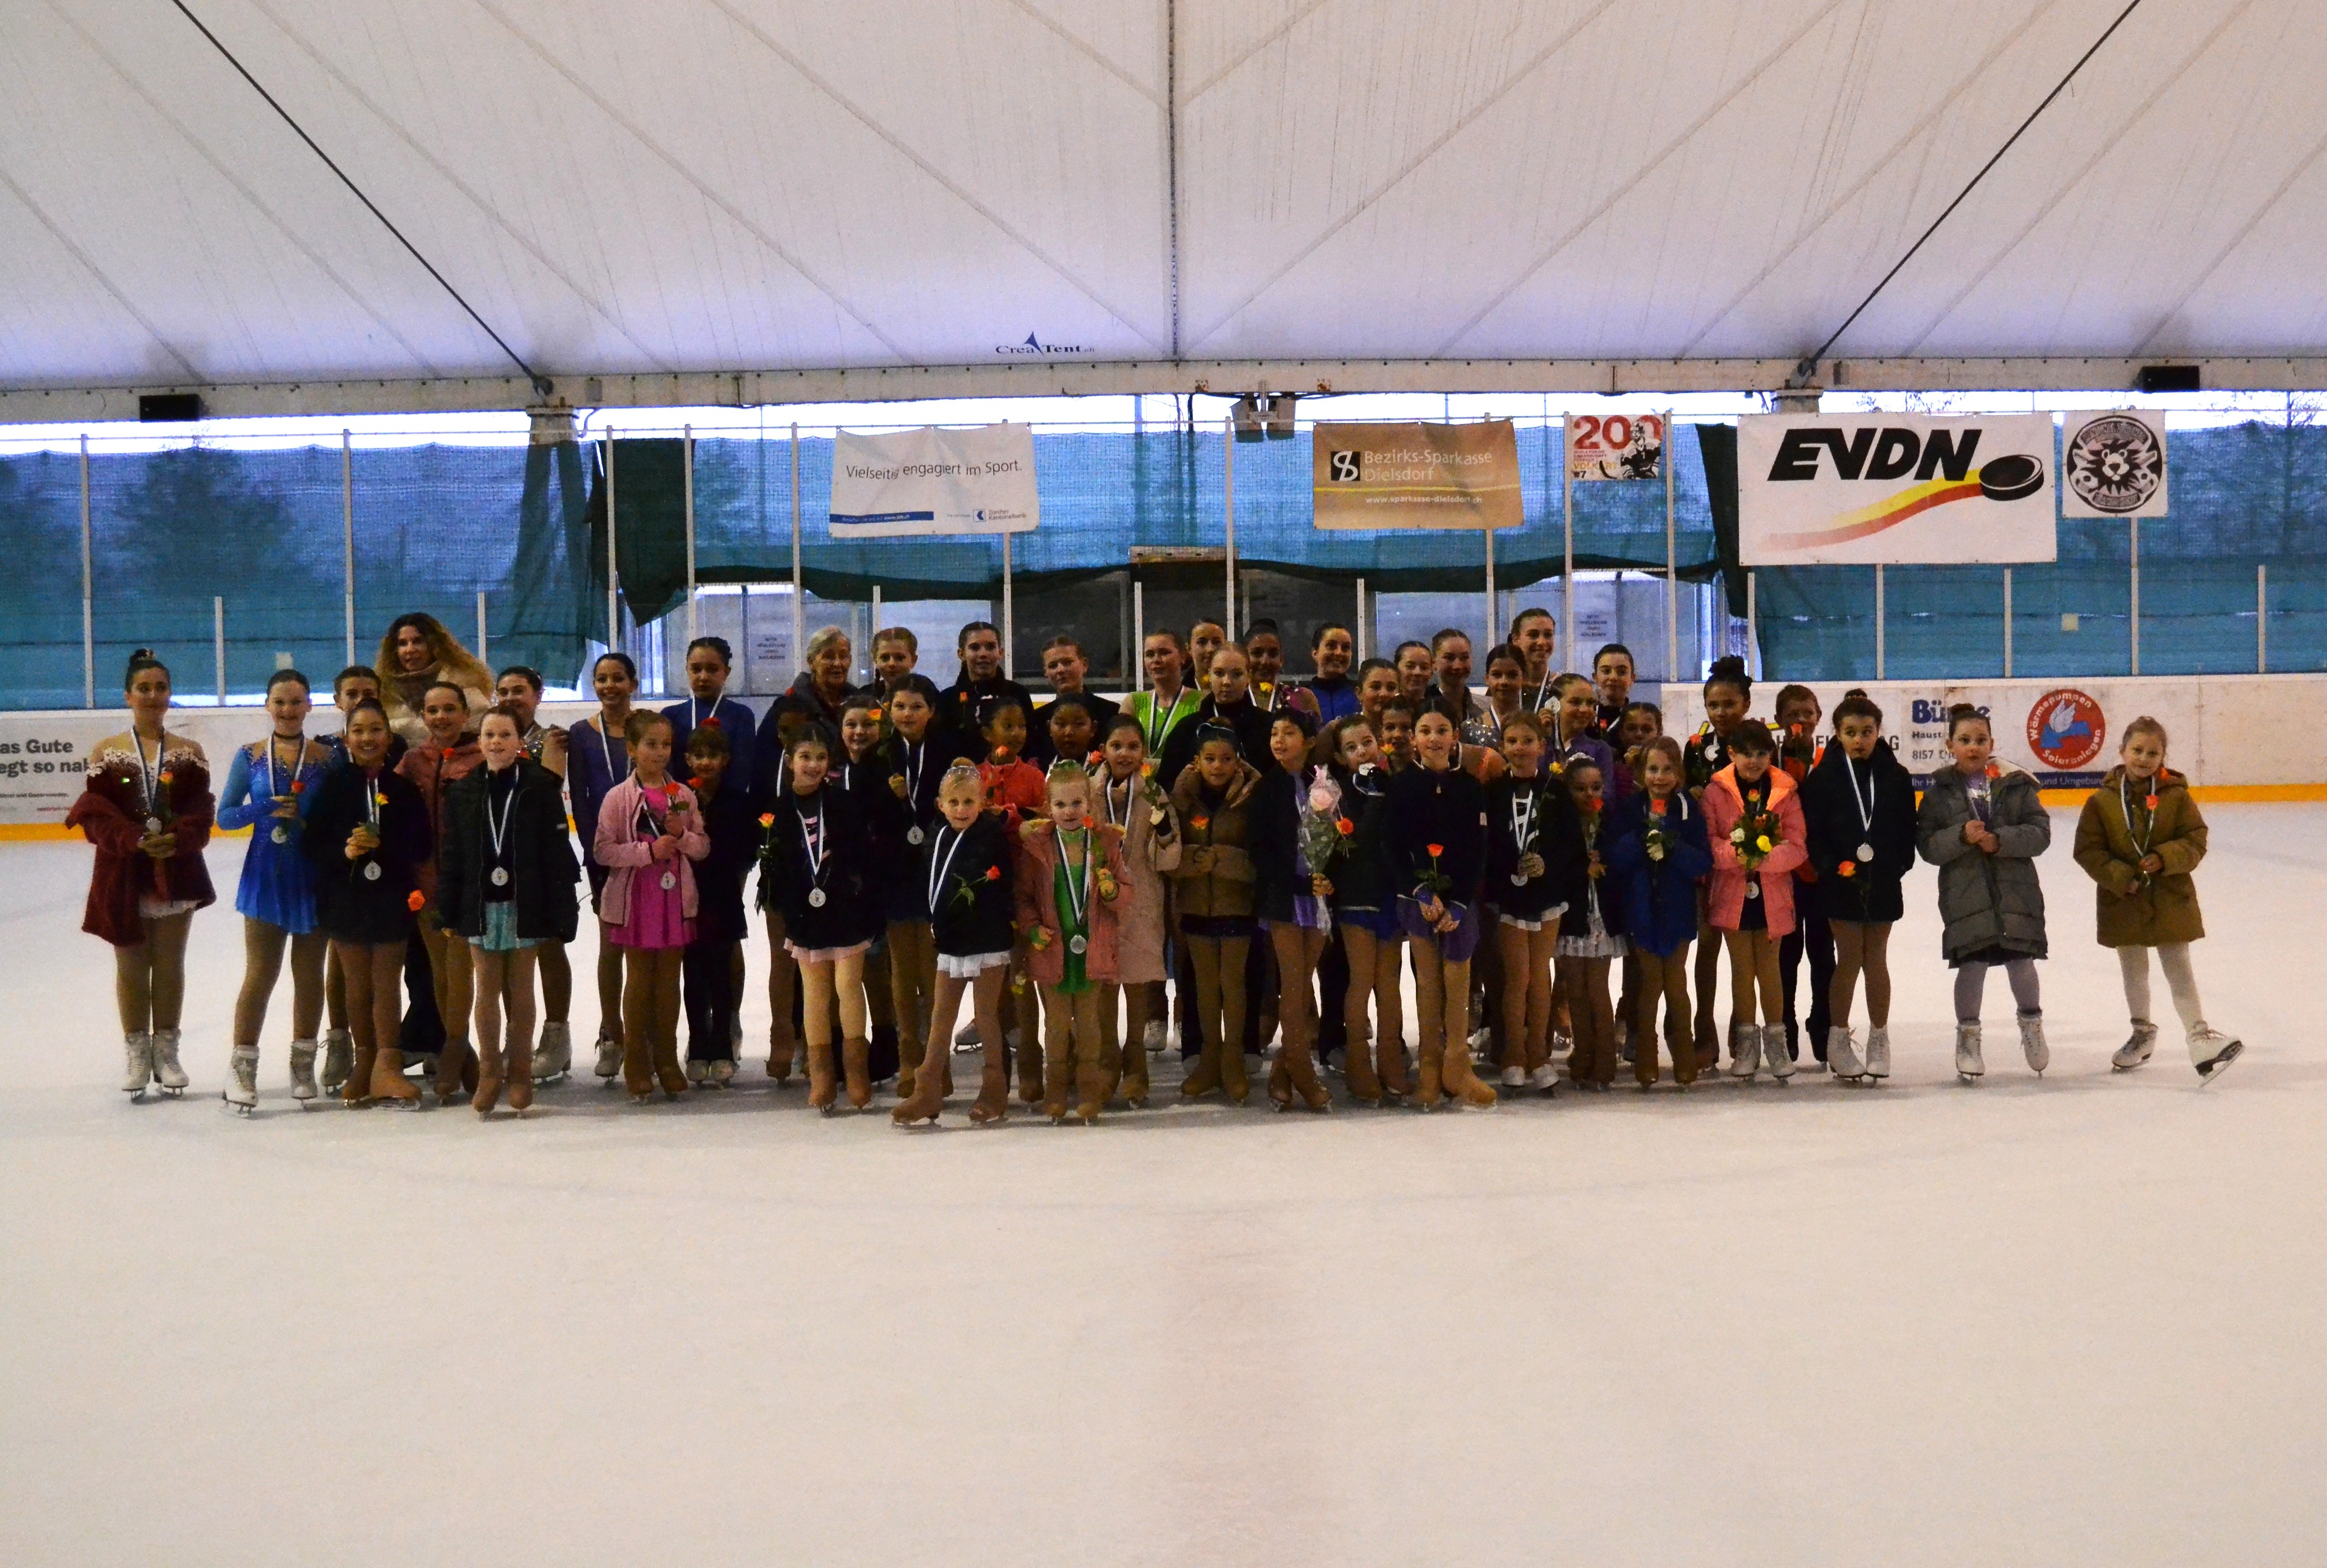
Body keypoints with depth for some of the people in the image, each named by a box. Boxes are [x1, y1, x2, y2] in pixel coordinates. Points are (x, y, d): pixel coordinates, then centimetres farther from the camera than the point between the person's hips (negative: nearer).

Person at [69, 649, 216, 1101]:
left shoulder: (189, 752, 4)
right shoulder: (106, 752, 1)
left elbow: (200, 811, -3)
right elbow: (95, 813, -6)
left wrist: (176, 838, -21)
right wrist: (134, 840, -20)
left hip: (177, 872, 1)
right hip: (123, 872, -1)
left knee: (170, 963, 7)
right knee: (131, 964, 7)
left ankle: (166, 1050, 17)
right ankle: (136, 1053, 16)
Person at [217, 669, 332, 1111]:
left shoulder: (327, 759, 1)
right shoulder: (250, 756, 3)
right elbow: (225, 814, 1)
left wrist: (307, 821, -18)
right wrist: (267, 808, -14)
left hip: (314, 876, 0)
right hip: (266, 873, 0)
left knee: (309, 973, 8)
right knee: (260, 974, -2)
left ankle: (303, 1065, 19)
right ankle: (242, 1067, 5)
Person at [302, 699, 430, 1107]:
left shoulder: (403, 788, 1)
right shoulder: (334, 785, 0)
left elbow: (421, 846, 1)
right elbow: (310, 845, -2)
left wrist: (381, 844, -11)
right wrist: (344, 851, -17)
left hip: (391, 899, 0)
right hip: (346, 898, 1)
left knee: (386, 984, 0)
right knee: (358, 986, 9)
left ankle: (386, 1066, 2)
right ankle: (365, 1063, 21)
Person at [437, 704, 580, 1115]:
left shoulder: (541, 788, -4)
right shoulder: (464, 792, 5)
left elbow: (558, 855, -6)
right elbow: (450, 857, 7)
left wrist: (559, 918, -10)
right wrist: (449, 913, 2)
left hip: (525, 906, -2)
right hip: (481, 906, 2)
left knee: (521, 990, 6)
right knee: (486, 990, 6)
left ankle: (520, 1073, 16)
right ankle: (489, 1073, 15)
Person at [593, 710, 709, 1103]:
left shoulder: (683, 795, 6)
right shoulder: (619, 797, -4)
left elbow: (703, 847, 9)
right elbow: (602, 851, -9)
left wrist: (683, 836, -11)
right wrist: (648, 851, -18)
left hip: (676, 900, 3)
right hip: (635, 901, -3)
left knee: (669, 983, 8)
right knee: (639, 982, 4)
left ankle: (668, 1065, 17)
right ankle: (637, 1070, 12)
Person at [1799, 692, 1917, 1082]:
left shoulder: (1896, 776, 1)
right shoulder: (1824, 776, -4)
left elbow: (1907, 830, 4)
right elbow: (1812, 832, -6)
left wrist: (1896, 866, -9)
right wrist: (1835, 867, -17)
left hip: (1883, 884, 2)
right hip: (1841, 883, -2)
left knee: (1876, 961, 9)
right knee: (1849, 959, 2)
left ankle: (1879, 1039, 21)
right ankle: (1838, 1040, 13)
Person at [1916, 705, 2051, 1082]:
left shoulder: (2016, 784, 2)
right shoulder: (1940, 791, 2)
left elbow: (2041, 832, -3)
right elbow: (1927, 844, -3)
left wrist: (2001, 840, -17)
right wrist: (1961, 836, -20)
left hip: (2016, 891, 1)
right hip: (1965, 893, -1)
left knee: (2021, 961, 5)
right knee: (1972, 964, -2)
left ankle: (2032, 1025, 31)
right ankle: (1968, 1036, 16)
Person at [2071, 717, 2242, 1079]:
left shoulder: (2176, 795, -6)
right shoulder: (2102, 801, -7)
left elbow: (2196, 839, -5)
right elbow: (2088, 850, -6)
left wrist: (2165, 858, -21)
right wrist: (2120, 877, -17)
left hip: (2171, 899, -1)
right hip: (2123, 901, 1)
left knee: (2179, 968, 1)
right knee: (2133, 971, 16)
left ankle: (2199, 1034, 4)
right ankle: (2142, 1032, 34)